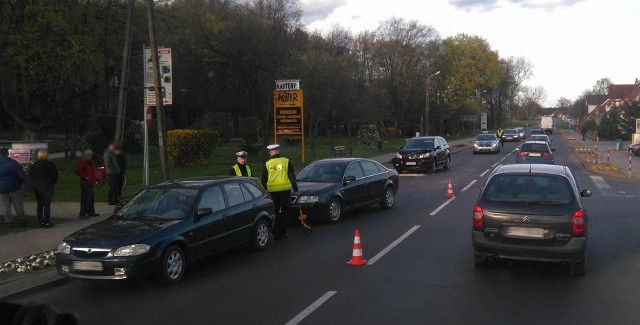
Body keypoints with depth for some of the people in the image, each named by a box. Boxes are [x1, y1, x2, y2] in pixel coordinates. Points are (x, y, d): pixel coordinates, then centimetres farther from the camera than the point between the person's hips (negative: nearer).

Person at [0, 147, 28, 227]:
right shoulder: (13, 163, -8)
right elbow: (21, 174, -9)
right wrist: (20, 183, 6)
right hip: (14, 188, -2)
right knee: (18, 205, 7)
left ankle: (10, 221, 10)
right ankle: (22, 220, 12)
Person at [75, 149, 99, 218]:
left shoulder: (92, 162, 15)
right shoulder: (82, 162, -11)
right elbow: (77, 171, -17)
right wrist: (85, 177, -20)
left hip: (91, 183, 9)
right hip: (85, 184, -9)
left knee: (91, 199, 17)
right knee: (85, 199, -11)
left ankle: (91, 212, 28)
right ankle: (82, 214, -8)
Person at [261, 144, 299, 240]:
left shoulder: (267, 164, 3)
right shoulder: (286, 161, 0)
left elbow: (263, 180, 6)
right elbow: (292, 177, 2)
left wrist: (265, 191, 19)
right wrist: (295, 189, 10)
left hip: (272, 191, 1)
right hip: (285, 189, -1)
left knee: (275, 212, 11)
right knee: (284, 212, 7)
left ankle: (275, 233, 12)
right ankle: (282, 233, 5)